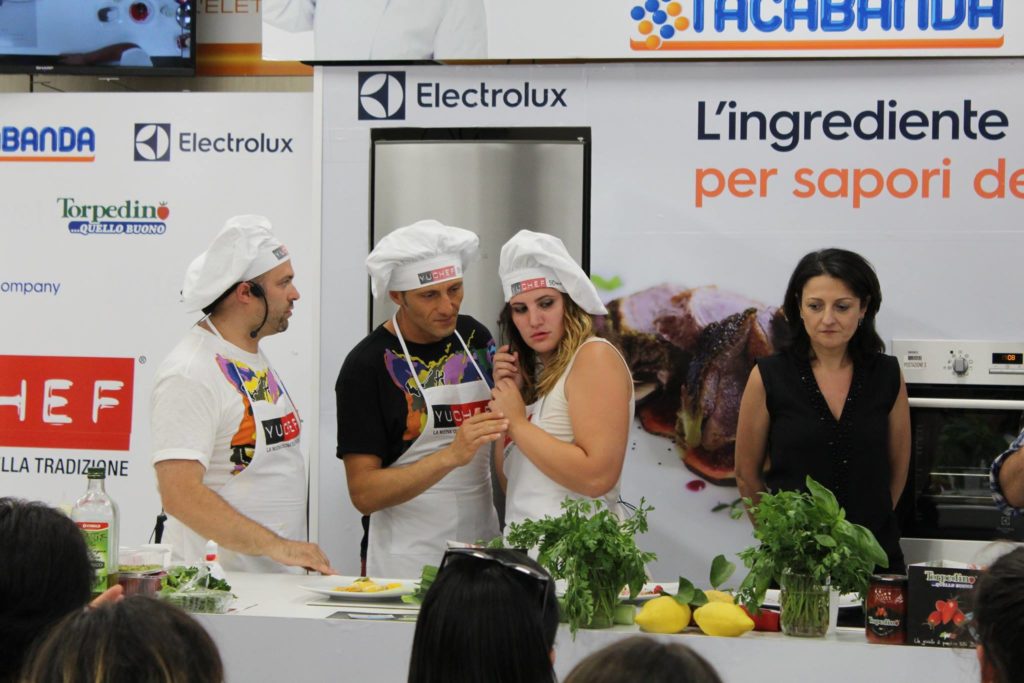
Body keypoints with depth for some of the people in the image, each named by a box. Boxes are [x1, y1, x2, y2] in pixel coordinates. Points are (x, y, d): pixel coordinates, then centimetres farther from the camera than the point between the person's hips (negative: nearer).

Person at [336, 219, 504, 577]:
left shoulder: (476, 337, 6)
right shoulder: (366, 365, -11)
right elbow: (364, 493, -16)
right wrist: (451, 456, -28)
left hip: (483, 546, 5)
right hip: (406, 565, -5)